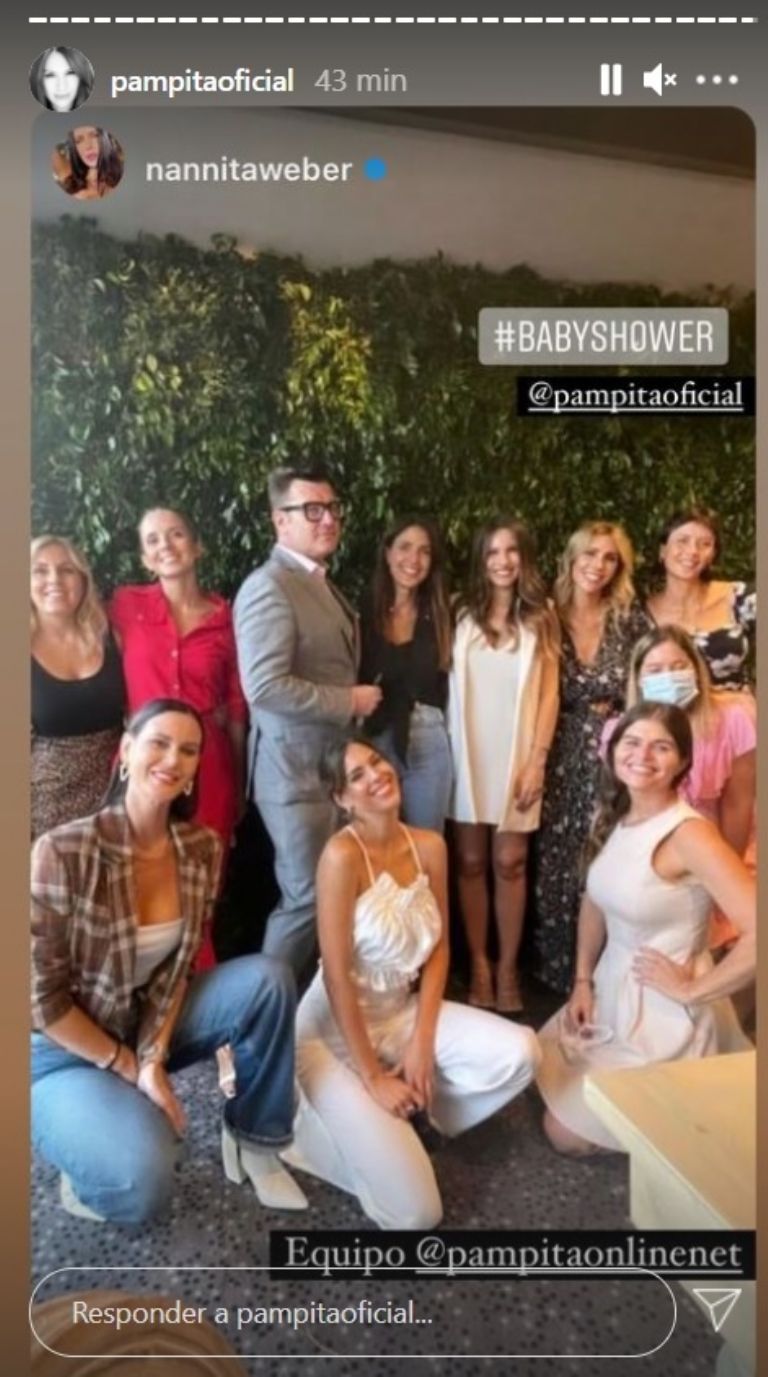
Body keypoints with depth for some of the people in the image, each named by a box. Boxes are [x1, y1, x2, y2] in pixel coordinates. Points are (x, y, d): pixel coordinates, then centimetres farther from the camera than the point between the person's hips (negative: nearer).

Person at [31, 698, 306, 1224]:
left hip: (145, 1025, 5)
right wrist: (129, 1066, -14)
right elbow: (41, 998, -20)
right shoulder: (65, 851, -26)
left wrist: (154, 1057, -14)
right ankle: (94, 1158, 7)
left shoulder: (203, 848, -9)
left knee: (268, 978, -17)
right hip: (64, 1050, -5)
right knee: (142, 1183, -29)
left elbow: (176, 970, -1)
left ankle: (254, 1138, 3)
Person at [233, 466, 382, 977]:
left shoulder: (322, 584, 15)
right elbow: (265, 686, -27)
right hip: (299, 768, -10)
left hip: (336, 762, 10)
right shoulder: (270, 586, -16)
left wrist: (358, 699, 6)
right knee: (310, 897, 0)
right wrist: (350, 701, -18)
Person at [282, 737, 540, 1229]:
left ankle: (409, 1105, 8)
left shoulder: (430, 846, -3)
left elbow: (439, 949, 3)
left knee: (521, 1054, -15)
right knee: (415, 1212, -14)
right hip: (335, 1030, -6)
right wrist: (372, 1079, -17)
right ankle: (339, 1112, 10)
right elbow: (337, 976, -21)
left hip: (402, 1011, 7)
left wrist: (422, 1045, -7)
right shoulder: (342, 854, -23)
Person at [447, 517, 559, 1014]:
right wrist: (449, 750, -4)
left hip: (517, 753, -1)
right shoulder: (463, 615, 6)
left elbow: (549, 694, 1)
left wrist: (537, 760, -7)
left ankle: (508, 966, 12)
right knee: (471, 861, 4)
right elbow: (446, 684, 4)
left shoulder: (541, 618, 5)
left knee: (510, 862, 0)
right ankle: (478, 964, 15)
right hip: (468, 751, 1)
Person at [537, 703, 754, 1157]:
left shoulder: (688, 833, -27)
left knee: (567, 1134, 2)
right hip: (611, 989, 8)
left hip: (664, 1012, -8)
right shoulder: (613, 817, -1)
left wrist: (694, 990, -23)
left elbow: (759, 935, -36)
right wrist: (583, 980, 5)